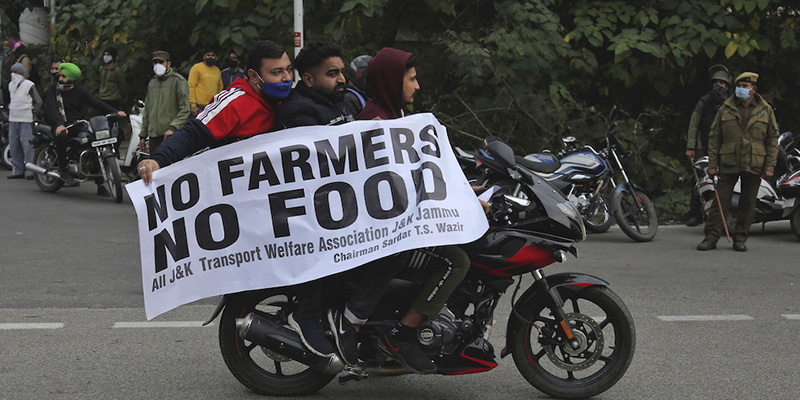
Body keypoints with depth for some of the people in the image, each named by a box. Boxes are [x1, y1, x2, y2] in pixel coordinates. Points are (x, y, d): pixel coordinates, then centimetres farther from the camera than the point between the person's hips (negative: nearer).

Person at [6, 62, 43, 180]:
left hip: (26, 120, -7)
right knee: (14, 146, 7)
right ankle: (17, 171, 13)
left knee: (27, 145, -9)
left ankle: (30, 171, -5)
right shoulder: (11, 85, 15)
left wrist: (33, 112, -7)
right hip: (12, 119, 7)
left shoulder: (29, 85, -6)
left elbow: (38, 101, -2)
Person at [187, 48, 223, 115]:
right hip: (200, 107, -5)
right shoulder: (196, 68, -1)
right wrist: (193, 105, -12)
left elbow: (220, 88, 23)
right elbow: (191, 86, -6)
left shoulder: (217, 70, 16)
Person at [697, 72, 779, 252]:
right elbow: (714, 138, 7)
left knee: (748, 203, 5)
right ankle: (711, 237, 1)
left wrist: (770, 166, -1)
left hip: (754, 166, 1)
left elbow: (772, 140, 7)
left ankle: (740, 238, 15)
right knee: (720, 201, -3)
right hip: (729, 164, 0)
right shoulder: (725, 109, 6)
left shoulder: (766, 110, 7)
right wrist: (712, 164, 1)